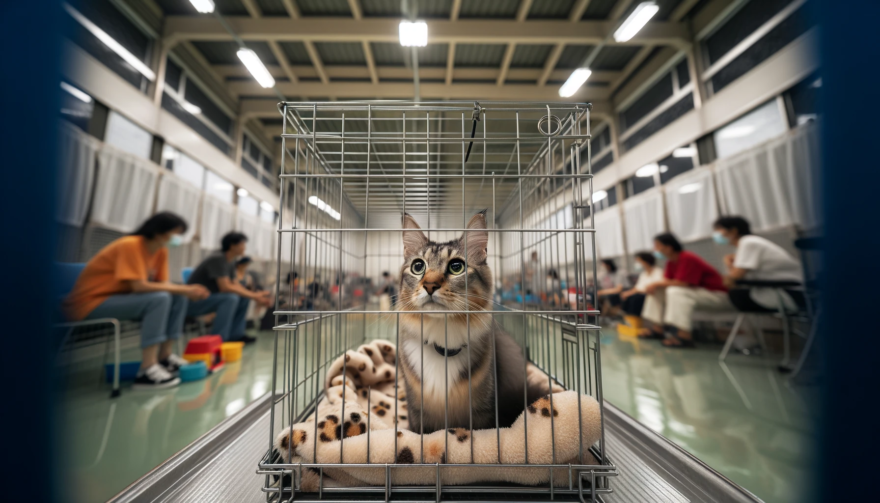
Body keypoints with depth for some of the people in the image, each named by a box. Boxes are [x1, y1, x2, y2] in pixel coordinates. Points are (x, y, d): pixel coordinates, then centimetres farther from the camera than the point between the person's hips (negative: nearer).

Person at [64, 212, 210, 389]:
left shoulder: (161, 251, 1)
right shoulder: (130, 245, -23)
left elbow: (162, 284, -2)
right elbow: (139, 286, -31)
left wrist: (187, 290, -21)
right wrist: (183, 289, -27)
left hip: (120, 297, 8)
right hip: (90, 303, -8)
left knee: (178, 298, -4)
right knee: (160, 298, -30)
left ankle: (164, 356, 2)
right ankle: (147, 371, -28)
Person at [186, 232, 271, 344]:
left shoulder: (231, 262, 3)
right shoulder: (218, 259, -23)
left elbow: (235, 284, 3)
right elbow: (225, 287, -29)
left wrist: (255, 295, -11)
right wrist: (254, 296, -27)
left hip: (209, 297, 9)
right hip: (194, 301, -9)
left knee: (244, 298, 0)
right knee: (231, 298, -30)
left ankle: (235, 334, 4)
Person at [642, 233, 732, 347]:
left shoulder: (688, 259, -24)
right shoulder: (671, 262, 2)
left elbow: (683, 283, -31)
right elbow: (667, 282, -1)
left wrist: (658, 284, -22)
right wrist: (654, 286, -21)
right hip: (697, 291, 9)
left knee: (676, 292, -34)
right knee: (658, 292, 7)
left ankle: (684, 337, -35)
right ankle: (656, 328, 4)